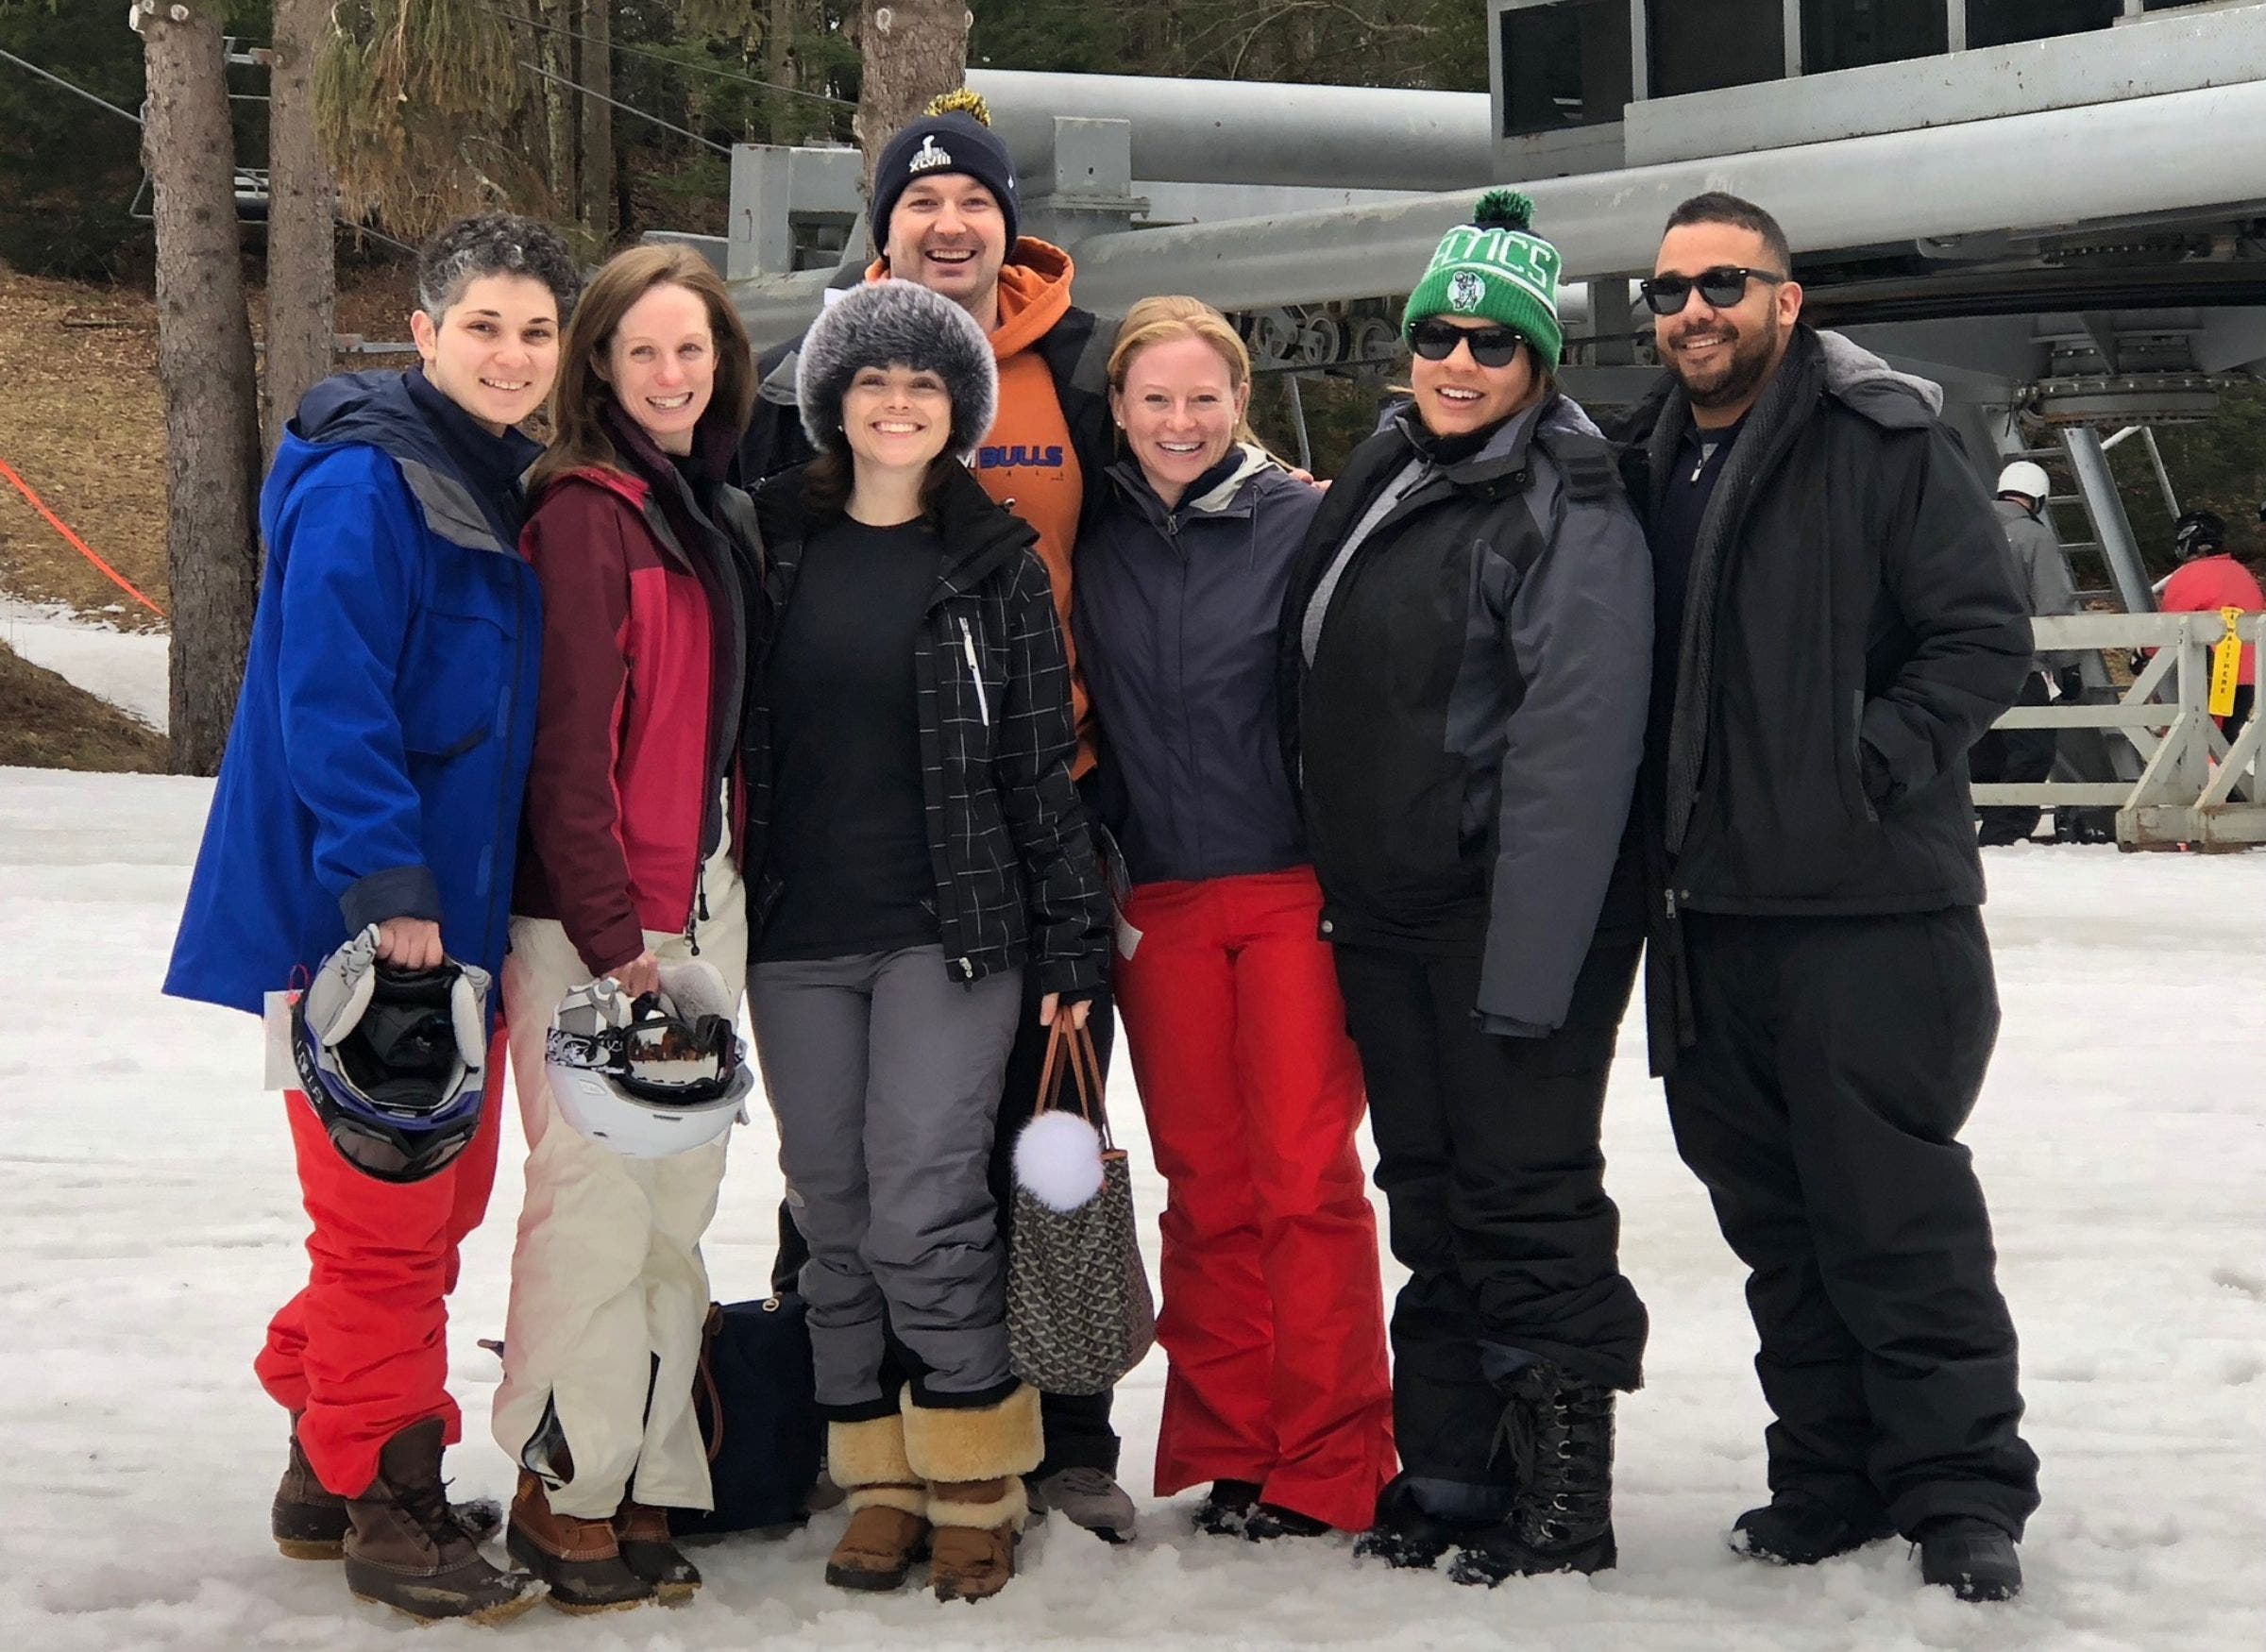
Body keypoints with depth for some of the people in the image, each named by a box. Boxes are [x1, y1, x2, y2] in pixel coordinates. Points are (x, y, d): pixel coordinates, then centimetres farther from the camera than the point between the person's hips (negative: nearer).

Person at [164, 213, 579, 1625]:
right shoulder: (365, 487, -15)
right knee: (389, 1218, -3)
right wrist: (387, 891, -25)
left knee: (441, 1197, 16)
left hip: (458, 912, 9)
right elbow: (328, 703, -22)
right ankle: (386, 1507, 9)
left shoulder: (515, 493, 13)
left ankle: (331, 1464, 30)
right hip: (356, 919, -9)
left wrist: (487, 901, 17)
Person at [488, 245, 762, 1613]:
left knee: (680, 1201, 10)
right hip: (595, 916, -8)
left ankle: (647, 1480, 17)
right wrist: (612, 930, -17)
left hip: (705, 899, 8)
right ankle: (563, 1490, 4)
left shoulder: (723, 515, 15)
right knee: (597, 1198, -7)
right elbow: (568, 739, -15)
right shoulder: (587, 513, -9)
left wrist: (730, 890, 13)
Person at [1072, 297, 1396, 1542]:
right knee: (1205, 1185, 7)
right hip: (1156, 902, 4)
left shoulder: (1306, 524, -2)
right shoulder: (1098, 546, 8)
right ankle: (1227, 1453, 15)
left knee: (1307, 1178, -5)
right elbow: (1084, 726, 14)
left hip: (1291, 892, -3)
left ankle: (1324, 1469, 2)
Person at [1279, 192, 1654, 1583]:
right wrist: (1342, 888, 14)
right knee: (1428, 1200, 12)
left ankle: (1562, 1500, 5)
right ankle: (1449, 1471, 21)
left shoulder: (1571, 513, -12)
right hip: (1386, 918, 8)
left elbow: (1575, 752, -19)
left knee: (1524, 1194, -4)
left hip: (1516, 916, -8)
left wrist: (1527, 968, -24)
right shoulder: (1380, 483, 12)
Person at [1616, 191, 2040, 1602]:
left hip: (1870, 904, -6)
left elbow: (1985, 637, -9)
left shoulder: (1886, 443, -5)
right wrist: (1658, 827, 8)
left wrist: (1868, 764, -17)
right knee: (1769, 1209, 12)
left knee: (1895, 1203, -5)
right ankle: (1829, 1472, 23)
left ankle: (1963, 1494, 5)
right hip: (1711, 909, 7)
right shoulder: (1648, 465, 14)